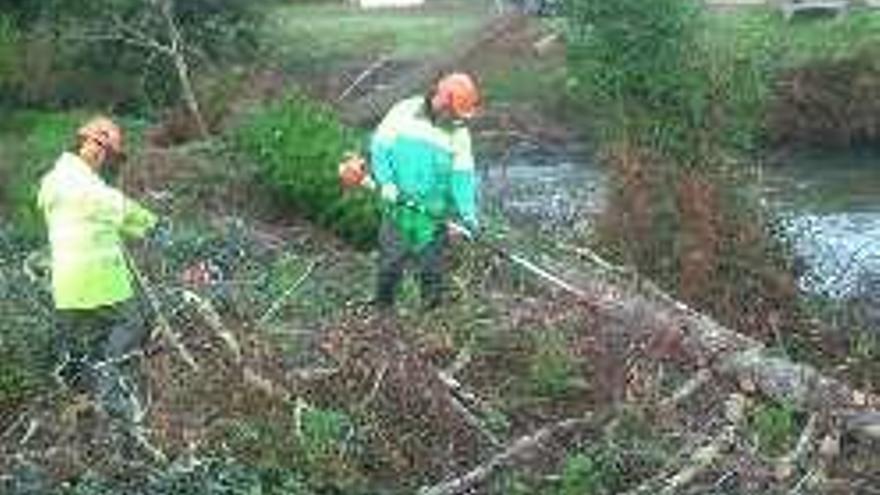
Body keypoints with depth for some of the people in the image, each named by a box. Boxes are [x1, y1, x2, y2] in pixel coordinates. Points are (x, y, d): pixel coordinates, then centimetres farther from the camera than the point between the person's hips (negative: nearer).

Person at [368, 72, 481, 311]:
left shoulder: (459, 133, -1)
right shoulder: (404, 113, -6)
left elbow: (461, 176, -3)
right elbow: (379, 146, -2)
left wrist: (468, 214, -12)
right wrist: (385, 181, -13)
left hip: (433, 211, 1)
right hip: (398, 204, -1)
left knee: (431, 262, 6)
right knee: (391, 259, 7)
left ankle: (432, 306, 20)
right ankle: (383, 307, 23)